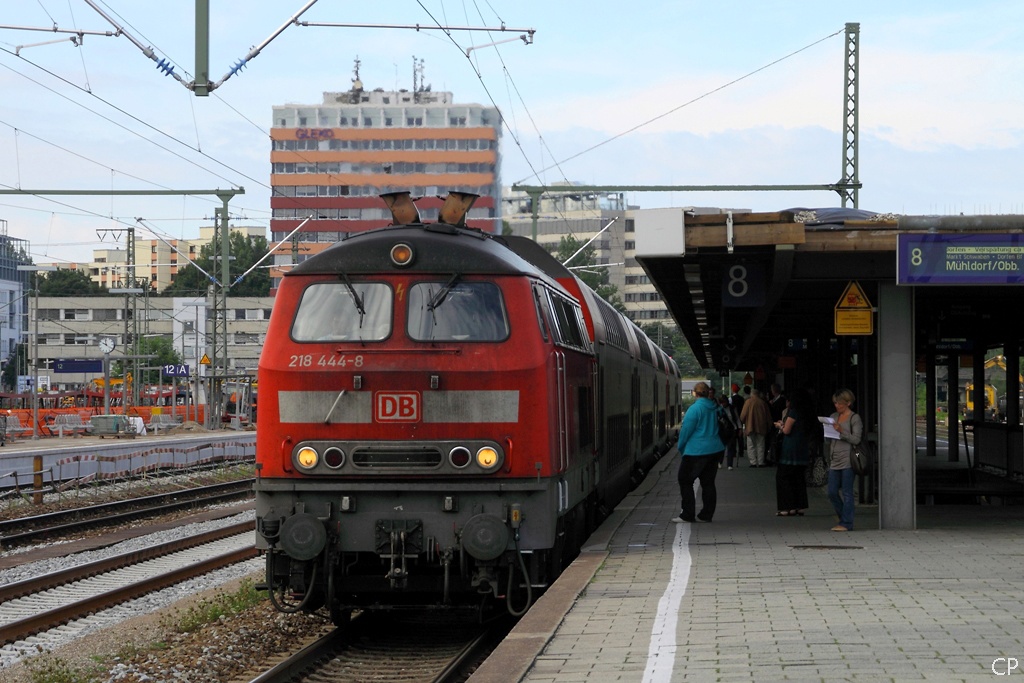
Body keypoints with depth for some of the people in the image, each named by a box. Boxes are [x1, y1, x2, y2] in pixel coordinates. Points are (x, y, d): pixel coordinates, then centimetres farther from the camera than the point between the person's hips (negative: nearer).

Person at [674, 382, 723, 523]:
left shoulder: (694, 409, -15)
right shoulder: (714, 408, 7)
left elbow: (686, 430, -11)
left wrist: (681, 447, 3)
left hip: (696, 451, -7)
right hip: (715, 450, 7)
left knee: (685, 480, 4)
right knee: (708, 482, 11)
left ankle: (687, 515, 2)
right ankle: (706, 515, 12)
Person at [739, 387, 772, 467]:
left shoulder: (748, 402, -4)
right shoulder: (763, 402, 4)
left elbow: (743, 415, -7)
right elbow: (768, 416, 8)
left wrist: (742, 421, 12)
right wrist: (769, 425, 18)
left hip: (750, 426, -3)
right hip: (761, 427, 3)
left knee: (751, 446, 2)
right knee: (760, 445, 9)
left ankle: (753, 462, -4)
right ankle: (760, 462, 6)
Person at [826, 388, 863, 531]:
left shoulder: (855, 418, -2)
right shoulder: (833, 417, 16)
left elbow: (856, 439, -10)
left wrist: (841, 431, -20)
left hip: (847, 460, -7)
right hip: (835, 460, 7)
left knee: (847, 493, -4)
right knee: (832, 493, 5)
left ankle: (846, 523, 1)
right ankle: (844, 519, 20)